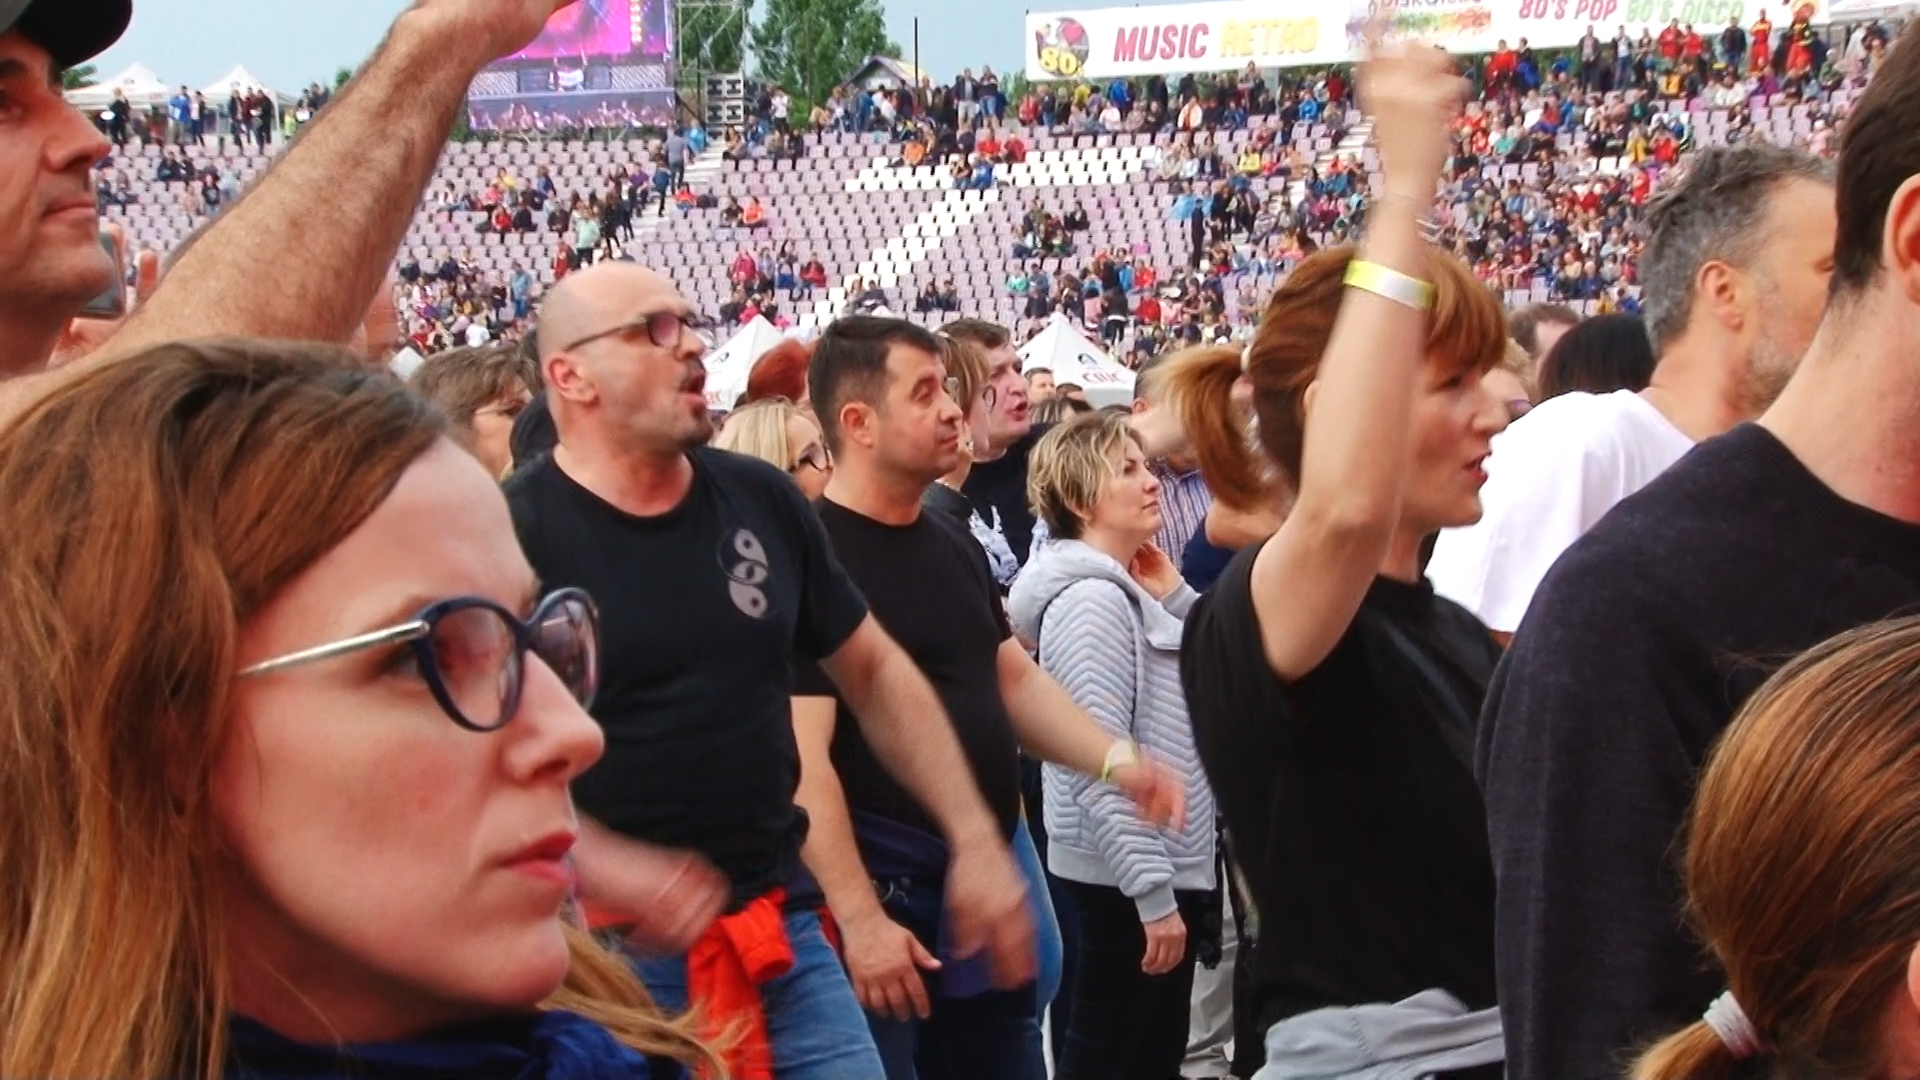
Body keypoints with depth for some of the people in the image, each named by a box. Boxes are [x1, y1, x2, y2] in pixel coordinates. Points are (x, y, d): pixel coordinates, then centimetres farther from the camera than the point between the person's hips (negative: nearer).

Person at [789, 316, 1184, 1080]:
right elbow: (804, 755, -21)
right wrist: (858, 918, -24)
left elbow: (1012, 679, 19)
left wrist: (1114, 759, 2)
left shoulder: (953, 542, 11)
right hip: (886, 892, -8)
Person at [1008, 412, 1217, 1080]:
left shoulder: (1131, 593, 13)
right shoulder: (1090, 600, -17)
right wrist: (1153, 891, -24)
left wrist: (1173, 596, 6)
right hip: (1124, 879, -10)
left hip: (1170, 863, 10)